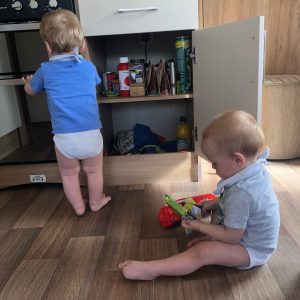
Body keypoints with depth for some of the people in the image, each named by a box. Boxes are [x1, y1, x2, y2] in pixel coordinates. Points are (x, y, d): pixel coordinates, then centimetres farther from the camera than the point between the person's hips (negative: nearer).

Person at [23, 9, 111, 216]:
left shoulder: (46, 70, 2)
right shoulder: (88, 66, 4)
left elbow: (30, 90, 22)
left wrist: (28, 81, 45)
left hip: (64, 137, -1)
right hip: (91, 134, 1)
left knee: (69, 175, 24)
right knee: (94, 171, 24)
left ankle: (79, 207, 40)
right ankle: (96, 202, 44)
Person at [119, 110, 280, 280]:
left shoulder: (241, 193, -37)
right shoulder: (257, 169, -7)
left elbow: (232, 237, -26)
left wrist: (200, 226, -16)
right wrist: (215, 203, 3)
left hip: (251, 250, -10)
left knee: (201, 253, -22)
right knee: (217, 209, 23)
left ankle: (151, 270, -17)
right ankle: (210, 239, 10)